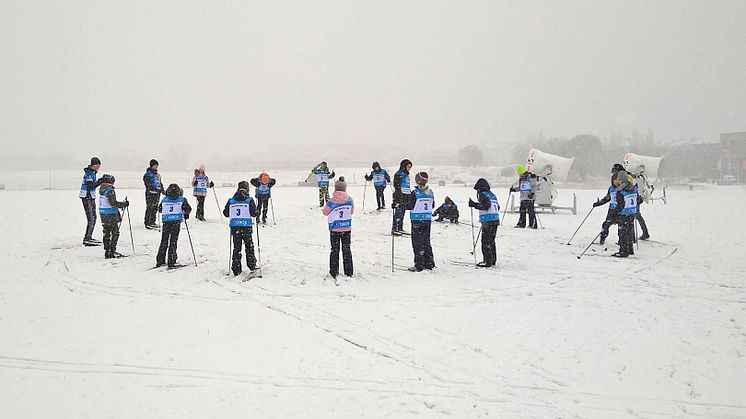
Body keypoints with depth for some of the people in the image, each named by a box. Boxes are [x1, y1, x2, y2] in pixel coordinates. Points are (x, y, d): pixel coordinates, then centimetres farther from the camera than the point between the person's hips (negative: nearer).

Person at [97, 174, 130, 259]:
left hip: (103, 214, 9)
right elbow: (113, 203, -21)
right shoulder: (110, 190, -17)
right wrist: (123, 204, -11)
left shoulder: (101, 189, 10)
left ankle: (107, 251, 17)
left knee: (106, 232, 13)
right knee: (115, 232, -1)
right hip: (111, 215, -9)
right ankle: (112, 251, -4)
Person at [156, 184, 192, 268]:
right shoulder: (182, 200, 0)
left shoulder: (164, 200, 8)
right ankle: (171, 262, -3)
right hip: (176, 222, -2)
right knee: (173, 242, 1)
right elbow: (188, 209, -2)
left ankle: (160, 260, 15)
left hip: (166, 222, 2)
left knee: (164, 241, 13)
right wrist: (186, 215, 18)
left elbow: (159, 210, 17)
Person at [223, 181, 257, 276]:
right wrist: (255, 213, 13)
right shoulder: (249, 200, -5)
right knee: (249, 246, 14)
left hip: (234, 227, 2)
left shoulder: (231, 201, 4)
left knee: (236, 247, 8)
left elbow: (225, 213, 7)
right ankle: (251, 265, 19)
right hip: (246, 226, -2)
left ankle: (236, 269, 6)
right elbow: (254, 213, -9)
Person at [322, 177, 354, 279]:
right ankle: (348, 273, 16)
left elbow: (325, 212, -3)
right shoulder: (350, 200, -7)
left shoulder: (331, 202, -16)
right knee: (347, 249, 12)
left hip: (334, 229, -2)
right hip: (347, 228, 2)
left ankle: (334, 272, 11)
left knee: (335, 250, 9)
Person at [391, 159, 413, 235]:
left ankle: (400, 228, 15)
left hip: (405, 197, 9)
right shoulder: (399, 174, -10)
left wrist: (410, 198, 25)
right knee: (398, 213, -10)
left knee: (402, 213, 10)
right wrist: (398, 199, -20)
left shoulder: (406, 174, 18)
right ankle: (394, 229, -8)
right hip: (399, 197, -9)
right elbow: (397, 187, -16)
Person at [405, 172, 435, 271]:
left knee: (417, 243, 0)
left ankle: (419, 266, -1)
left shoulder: (415, 193, -16)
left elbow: (410, 206, -14)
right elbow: (432, 205, 11)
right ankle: (429, 263, 18)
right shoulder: (430, 192, 3)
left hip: (417, 220, -6)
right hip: (428, 219, 6)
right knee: (426, 241, 15)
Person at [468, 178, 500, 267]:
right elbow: (498, 207, 20)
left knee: (485, 241, -7)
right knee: (491, 241, 17)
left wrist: (474, 205, -17)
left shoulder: (483, 194, -7)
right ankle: (493, 260, 21)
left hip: (488, 221, -9)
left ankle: (487, 261, -10)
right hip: (496, 220, 9)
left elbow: (485, 206, -20)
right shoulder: (492, 195, 18)